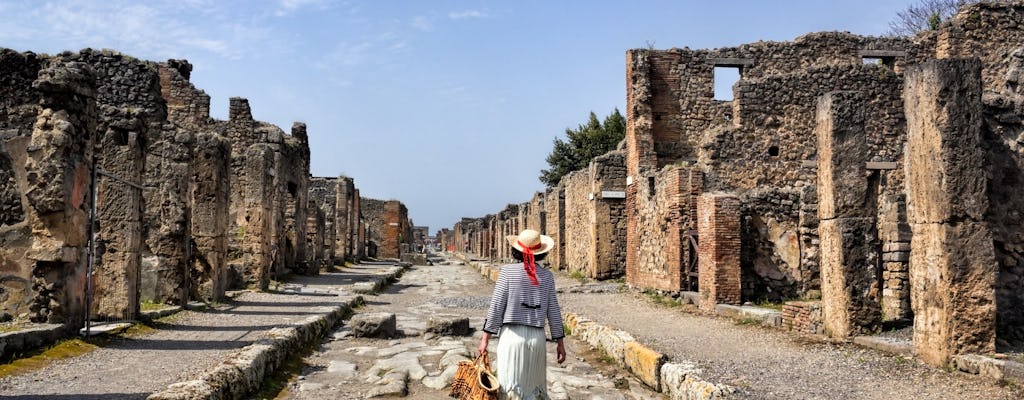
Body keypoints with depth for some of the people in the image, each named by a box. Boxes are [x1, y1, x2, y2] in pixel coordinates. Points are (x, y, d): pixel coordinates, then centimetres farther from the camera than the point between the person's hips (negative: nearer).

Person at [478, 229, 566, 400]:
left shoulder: (507, 271, -4)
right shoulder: (547, 275, 3)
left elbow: (496, 306, -5)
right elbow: (553, 311, 5)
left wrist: (485, 338, 0)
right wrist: (560, 343, 13)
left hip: (511, 335, -3)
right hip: (537, 337, 3)